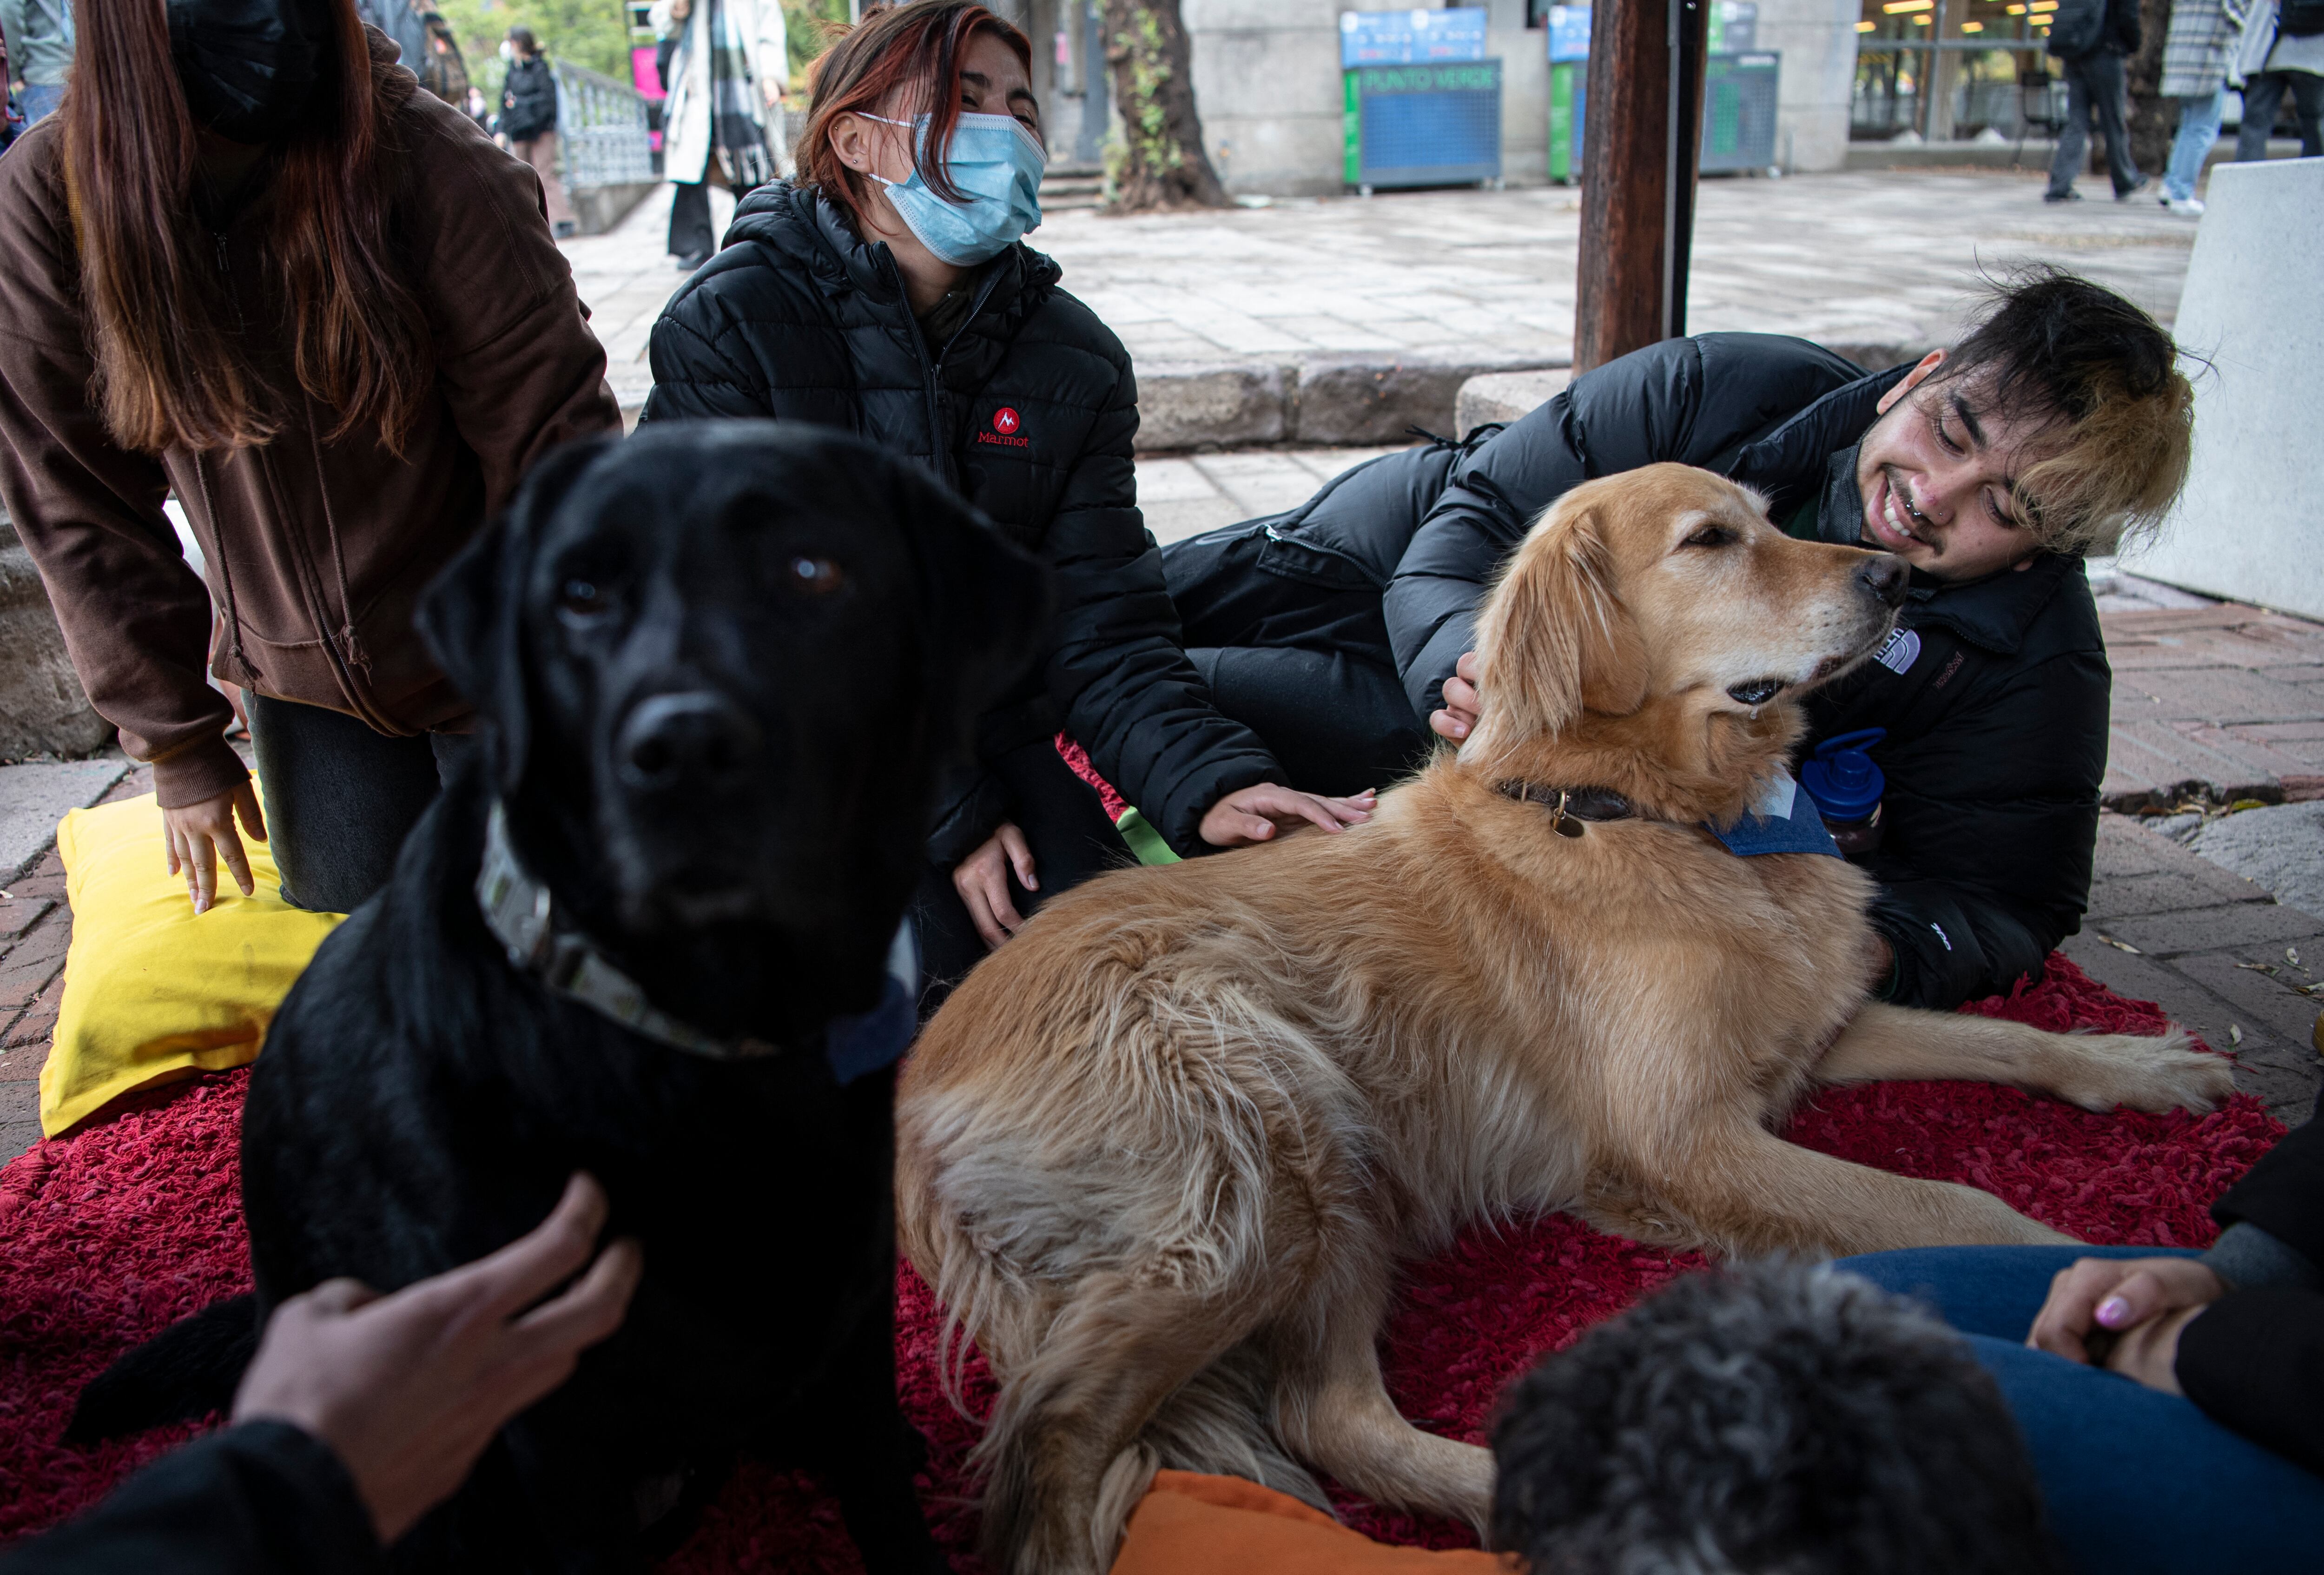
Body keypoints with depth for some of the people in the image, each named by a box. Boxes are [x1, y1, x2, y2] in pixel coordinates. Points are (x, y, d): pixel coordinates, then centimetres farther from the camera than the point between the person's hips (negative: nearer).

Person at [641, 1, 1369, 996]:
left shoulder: (1075, 360, 1)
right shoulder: (726, 326, -11)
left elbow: (1100, 625, -6)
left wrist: (1209, 783, -25)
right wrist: (946, 818, -19)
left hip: (990, 736, 4)